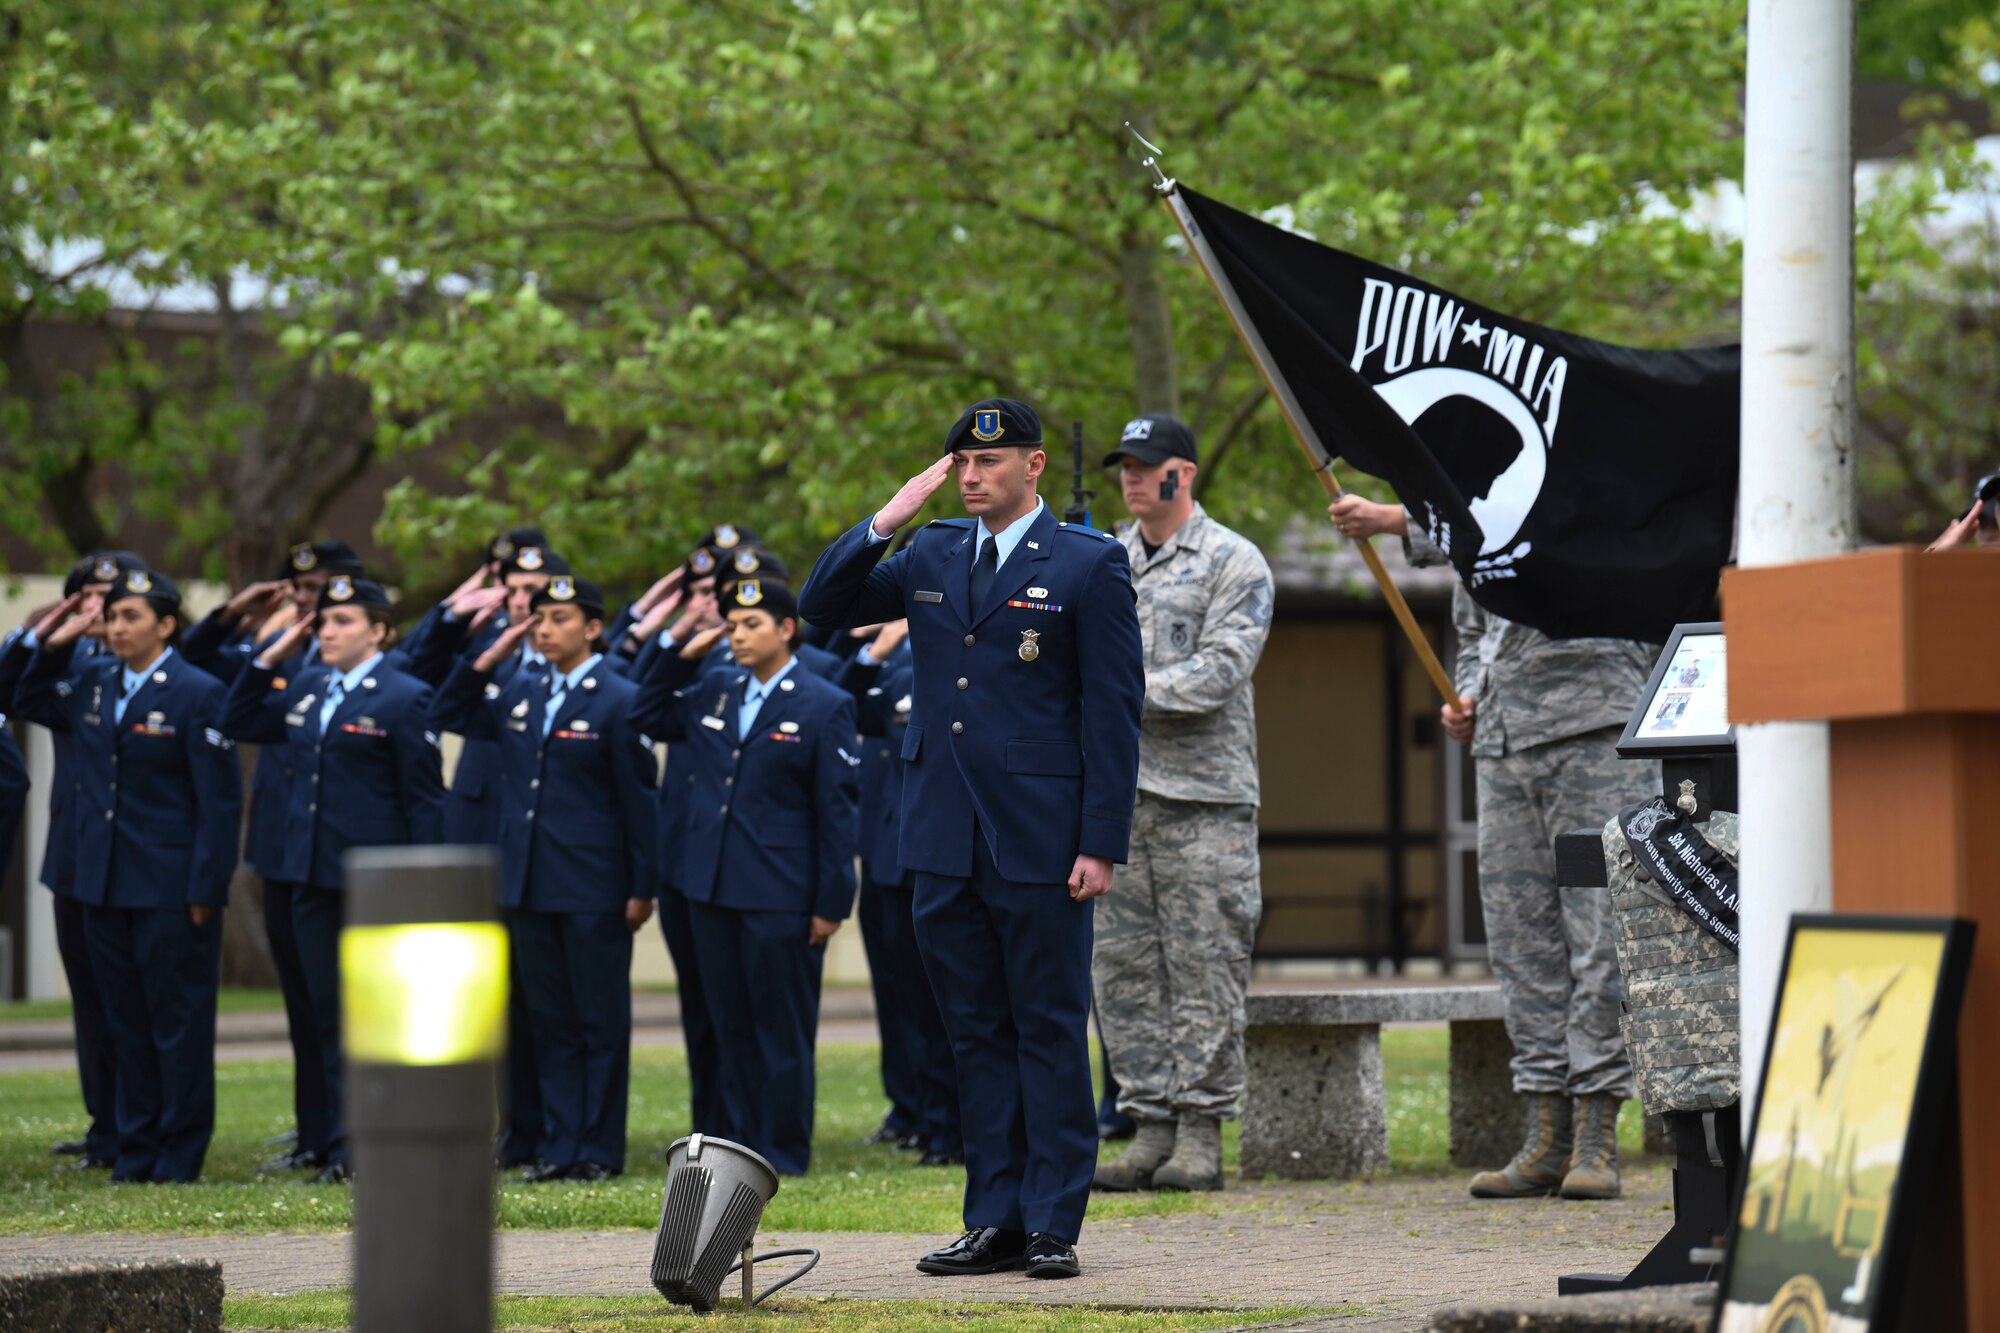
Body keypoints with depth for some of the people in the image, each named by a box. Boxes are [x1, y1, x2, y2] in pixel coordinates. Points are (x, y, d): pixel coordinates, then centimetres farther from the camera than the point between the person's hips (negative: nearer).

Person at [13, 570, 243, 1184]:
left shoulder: (198, 694, -10)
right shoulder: (91, 681, 9)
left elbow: (221, 801, -11)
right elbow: (30, 704, 27)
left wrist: (205, 890, -16)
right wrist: (50, 648, 9)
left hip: (171, 890, -6)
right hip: (103, 881, 6)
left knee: (179, 1026, 1)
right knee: (126, 1024, 12)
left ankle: (180, 1158, 8)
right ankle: (135, 1154, 19)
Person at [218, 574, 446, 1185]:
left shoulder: (404, 698, -7)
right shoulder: (305, 688, 11)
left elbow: (424, 797, -9)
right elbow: (238, 723, 22)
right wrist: (269, 659, 9)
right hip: (314, 876, 7)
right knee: (330, 1014, 8)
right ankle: (346, 1149, 13)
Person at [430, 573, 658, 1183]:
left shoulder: (618, 700, -8)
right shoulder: (521, 691, 10)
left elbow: (640, 798, -8)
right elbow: (448, 717, 18)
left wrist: (642, 887, -10)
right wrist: (488, 658, 5)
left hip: (593, 890, -6)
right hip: (529, 883, 6)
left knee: (600, 1022, 1)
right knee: (549, 1021, 9)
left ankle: (599, 1150, 6)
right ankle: (559, 1147, 14)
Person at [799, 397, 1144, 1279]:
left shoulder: (1090, 564, -3)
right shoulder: (933, 556, 13)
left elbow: (1114, 710, -5)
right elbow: (823, 606, 13)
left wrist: (1101, 842, -11)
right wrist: (883, 524, -1)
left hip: (1041, 838, -5)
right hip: (946, 840, 5)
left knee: (1050, 1032, 0)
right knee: (976, 1034, 9)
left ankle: (1053, 1227, 4)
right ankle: (994, 1221, 14)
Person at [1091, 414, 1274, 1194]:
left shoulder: (1235, 564, -1)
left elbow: (1221, 669, -11)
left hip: (1203, 793, -6)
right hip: (1114, 792, 6)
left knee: (1204, 965, -5)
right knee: (1123, 966, 4)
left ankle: (1202, 1134, -3)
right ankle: (1150, 1127, 9)